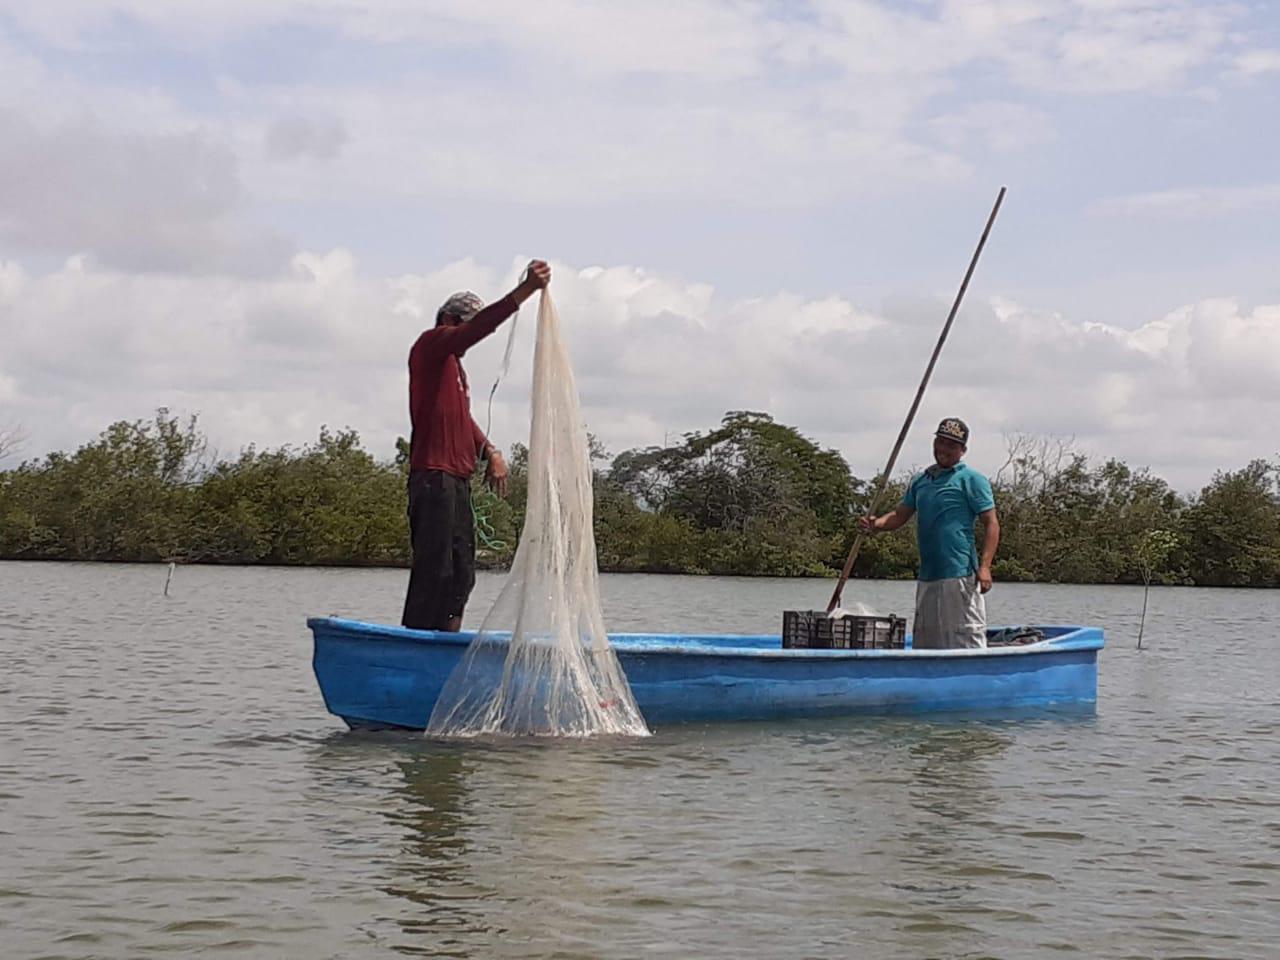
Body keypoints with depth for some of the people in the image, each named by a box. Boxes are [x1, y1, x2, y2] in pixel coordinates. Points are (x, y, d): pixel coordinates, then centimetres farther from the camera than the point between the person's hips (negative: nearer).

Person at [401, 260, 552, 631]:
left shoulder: (453, 363, 26)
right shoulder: (431, 344, -2)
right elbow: (479, 326, -19)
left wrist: (489, 451, 8)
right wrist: (526, 290, -27)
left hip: (457, 478, 10)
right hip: (434, 476, -10)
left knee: (461, 574, 9)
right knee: (434, 569, -12)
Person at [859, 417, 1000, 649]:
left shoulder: (972, 480, -1)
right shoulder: (920, 481, 19)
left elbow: (991, 524, -6)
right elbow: (900, 515, 16)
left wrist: (984, 566, -17)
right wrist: (876, 524, -7)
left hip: (959, 575, -7)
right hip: (927, 576, 7)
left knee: (967, 638, -9)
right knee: (924, 643, 12)